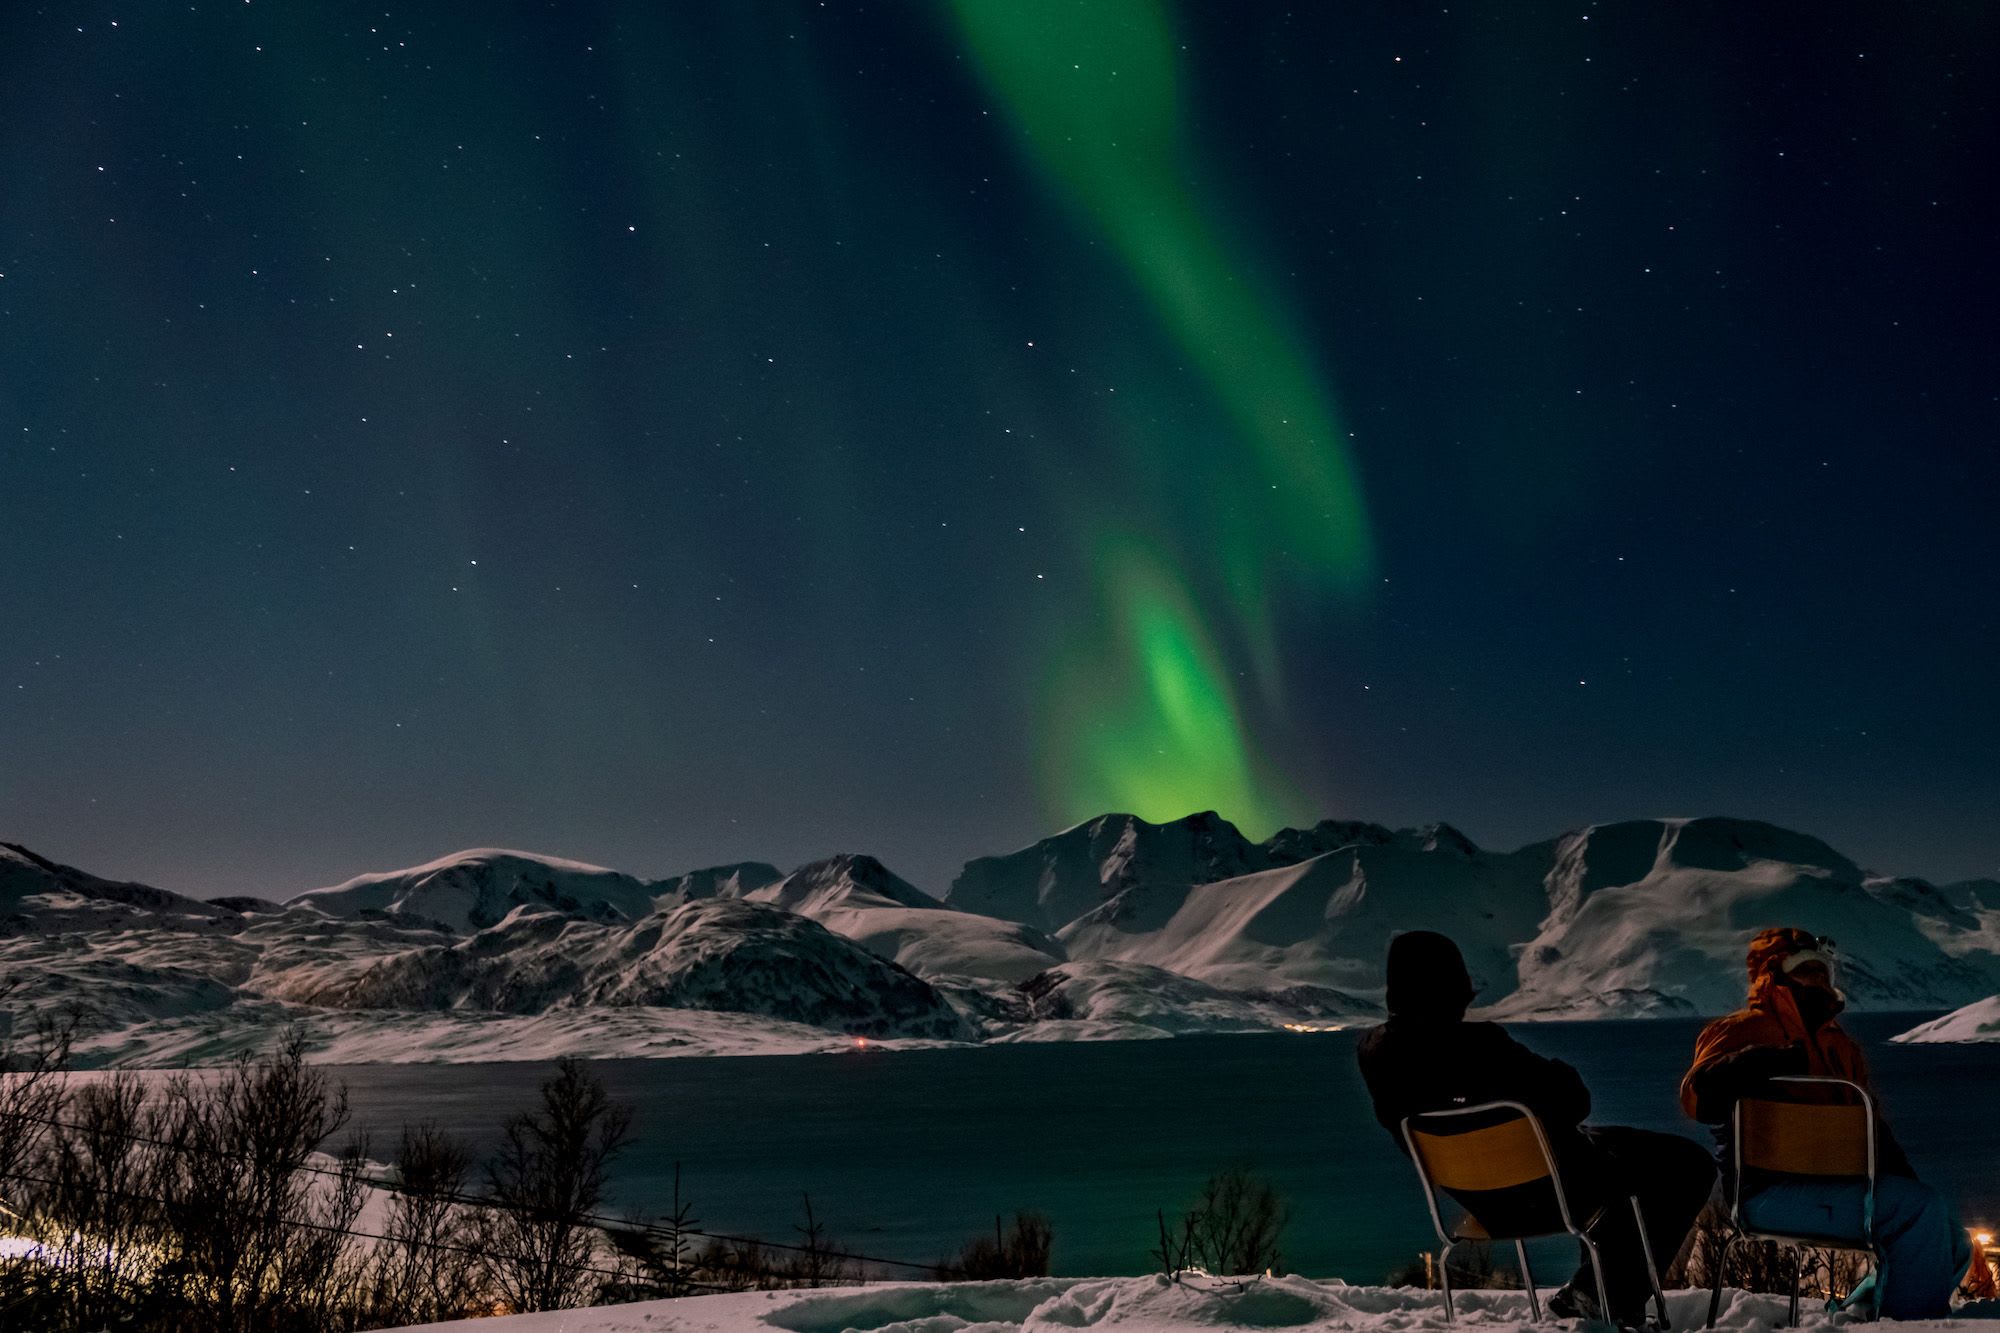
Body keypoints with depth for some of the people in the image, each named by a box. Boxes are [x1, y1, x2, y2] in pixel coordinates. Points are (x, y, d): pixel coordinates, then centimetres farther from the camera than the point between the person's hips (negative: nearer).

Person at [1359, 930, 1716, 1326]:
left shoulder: (1374, 1052, -12)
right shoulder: (1476, 1044, -34)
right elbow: (1573, 1100, -22)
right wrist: (1559, 1076, 2)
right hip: (1549, 1191, -8)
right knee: (1690, 1164, 10)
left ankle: (1587, 1292, 35)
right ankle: (1616, 1299, 12)